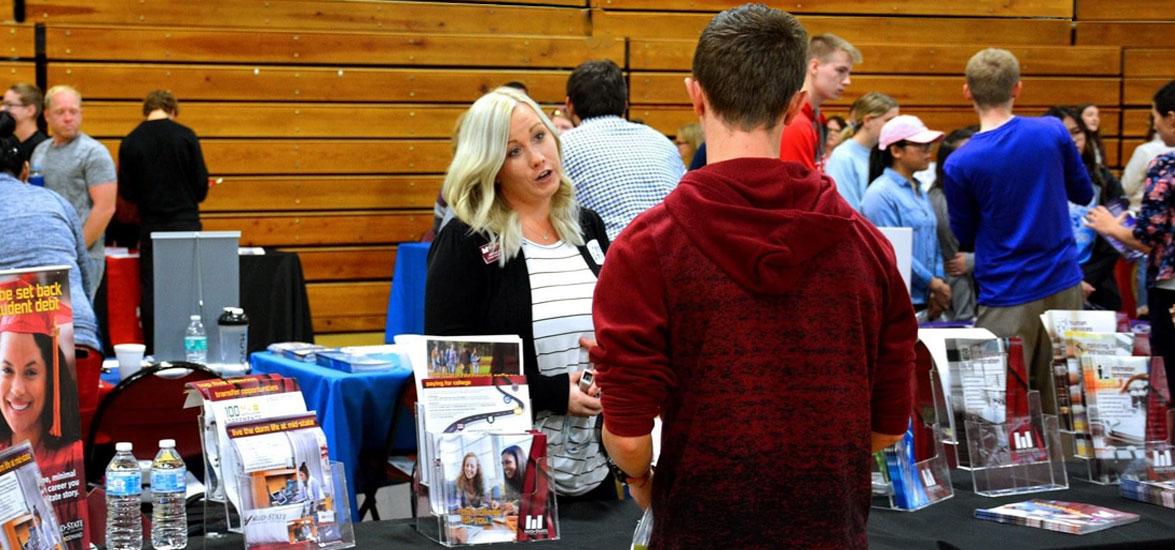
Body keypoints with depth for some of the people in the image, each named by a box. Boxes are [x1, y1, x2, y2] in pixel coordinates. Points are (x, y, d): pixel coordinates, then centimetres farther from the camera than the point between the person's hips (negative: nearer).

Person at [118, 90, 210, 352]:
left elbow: (126, 192, 2)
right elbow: (201, 183, -3)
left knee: (150, 294, 5)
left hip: (151, 227, 1)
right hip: (186, 223, -1)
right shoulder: (186, 136, -5)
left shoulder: (130, 143, -2)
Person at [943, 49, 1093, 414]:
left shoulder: (959, 165, -12)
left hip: (1007, 296, -4)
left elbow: (965, 239, 2)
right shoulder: (1053, 133, -4)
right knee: (1057, 404, 13)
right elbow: (1083, 193, 12)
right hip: (1064, 286, 4)